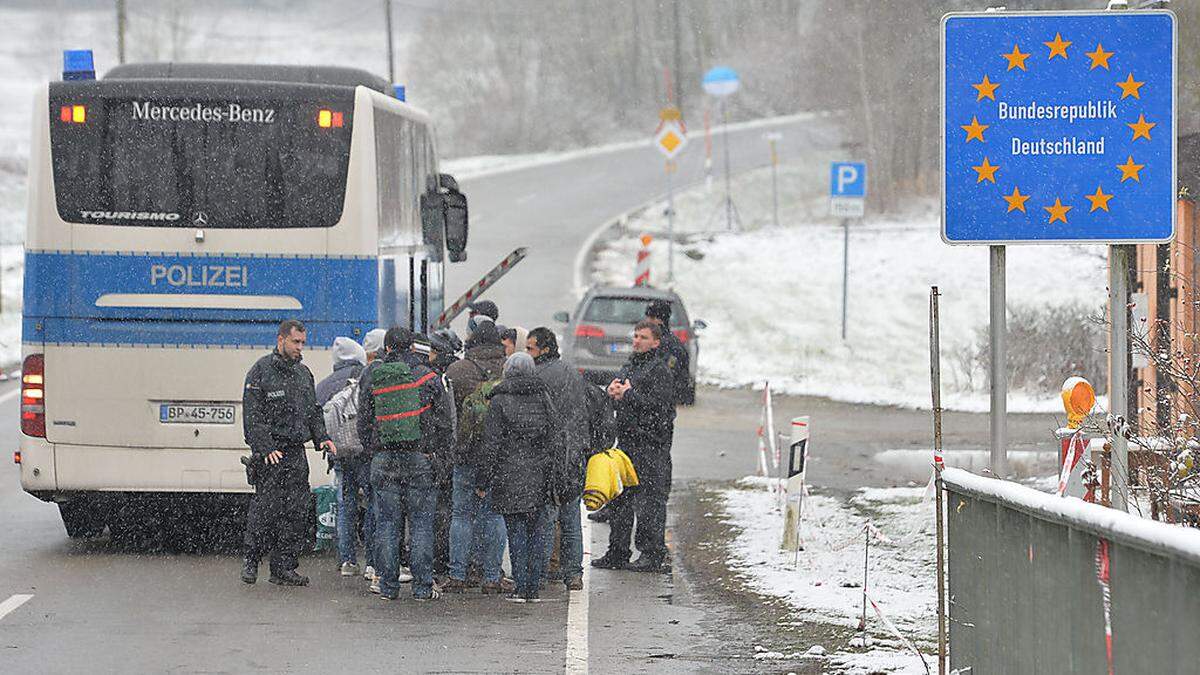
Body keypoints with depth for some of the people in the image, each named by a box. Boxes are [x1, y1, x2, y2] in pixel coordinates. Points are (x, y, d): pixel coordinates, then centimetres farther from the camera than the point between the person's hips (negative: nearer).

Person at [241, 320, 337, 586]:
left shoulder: (303, 373, 17)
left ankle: (284, 569, 7)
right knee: (266, 509, -8)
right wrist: (266, 449, -20)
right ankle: (251, 559, 8)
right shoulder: (261, 371, -5)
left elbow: (313, 411, 23)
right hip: (270, 452, -6)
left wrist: (322, 438, 6)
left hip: (296, 454, 6)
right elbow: (253, 415, -11)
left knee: (296, 512, 3)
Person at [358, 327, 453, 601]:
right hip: (420, 457, -1)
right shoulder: (427, 377, -2)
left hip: (383, 459, 2)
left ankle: (387, 585, 6)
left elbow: (364, 422, 8)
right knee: (421, 523, 3)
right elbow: (443, 420, 0)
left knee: (386, 524, 6)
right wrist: (437, 450, 11)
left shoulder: (372, 378, 3)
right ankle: (423, 586, 2)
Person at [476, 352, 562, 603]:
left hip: (510, 478, -3)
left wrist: (482, 481, -1)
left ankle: (521, 587, -1)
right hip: (541, 477, 3)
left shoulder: (500, 401, -6)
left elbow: (491, 445, -6)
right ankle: (533, 588, 7)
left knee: (516, 533, 2)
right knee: (537, 533, 7)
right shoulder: (543, 397, 5)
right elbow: (554, 439, 9)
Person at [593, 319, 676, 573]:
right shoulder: (630, 366, 18)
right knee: (619, 498, 10)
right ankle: (617, 554, 16)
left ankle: (654, 555, -2)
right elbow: (615, 396, 22)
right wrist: (612, 390, -1)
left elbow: (658, 405, -18)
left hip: (651, 442, -9)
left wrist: (628, 394, -13)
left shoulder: (659, 370, -8)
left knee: (649, 498, -6)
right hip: (628, 439, 9)